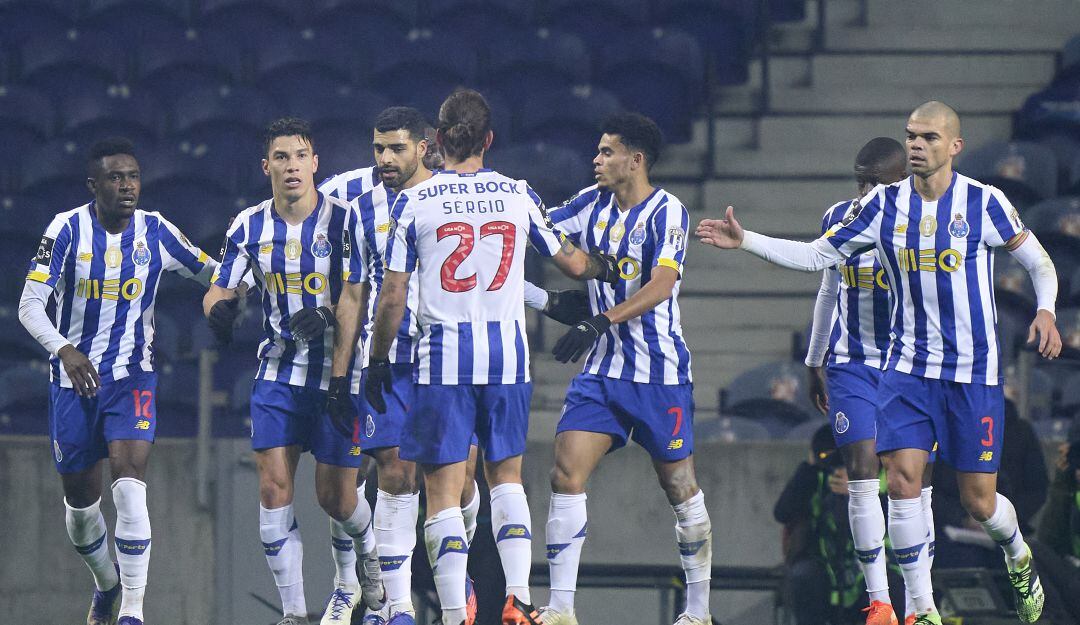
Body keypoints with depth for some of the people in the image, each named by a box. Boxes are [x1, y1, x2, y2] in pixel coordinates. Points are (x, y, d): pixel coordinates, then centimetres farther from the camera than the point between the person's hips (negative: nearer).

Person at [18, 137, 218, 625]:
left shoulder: (155, 232, -3)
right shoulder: (68, 229, -9)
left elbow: (211, 271, 10)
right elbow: (30, 305, -14)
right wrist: (64, 350, -32)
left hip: (131, 374, 0)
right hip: (74, 376, 1)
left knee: (129, 481, -20)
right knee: (80, 498, 10)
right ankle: (107, 583, 39)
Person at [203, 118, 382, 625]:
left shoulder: (342, 220, -8)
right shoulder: (249, 227, 2)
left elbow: (352, 299, -11)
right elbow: (220, 288, 5)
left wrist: (341, 374, -20)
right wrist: (219, 308, -19)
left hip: (335, 373, -3)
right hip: (278, 371, 3)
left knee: (336, 496, 2)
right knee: (274, 489, -9)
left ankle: (371, 551, 37)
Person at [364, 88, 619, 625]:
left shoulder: (413, 203, -2)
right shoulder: (519, 196, 4)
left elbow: (392, 297, -2)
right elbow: (573, 263, 15)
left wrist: (377, 361, 10)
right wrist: (605, 267, 38)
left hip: (443, 358, -3)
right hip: (507, 351, 3)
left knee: (444, 491, 0)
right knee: (506, 477, 18)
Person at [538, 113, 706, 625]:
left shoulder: (666, 212, -12)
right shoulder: (592, 205, 7)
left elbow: (662, 285, -24)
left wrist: (601, 321, -32)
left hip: (659, 373, -5)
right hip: (602, 369, 6)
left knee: (680, 488, 4)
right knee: (566, 474, -8)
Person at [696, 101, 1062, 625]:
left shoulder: (984, 203, -7)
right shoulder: (885, 204, 1)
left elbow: (1038, 261, 5)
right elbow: (817, 255, 7)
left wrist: (1046, 310, -14)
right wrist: (744, 241, -1)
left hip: (974, 373, -2)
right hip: (908, 366, 2)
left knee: (978, 502, 1)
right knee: (902, 479, -14)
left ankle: (1019, 558, 36)